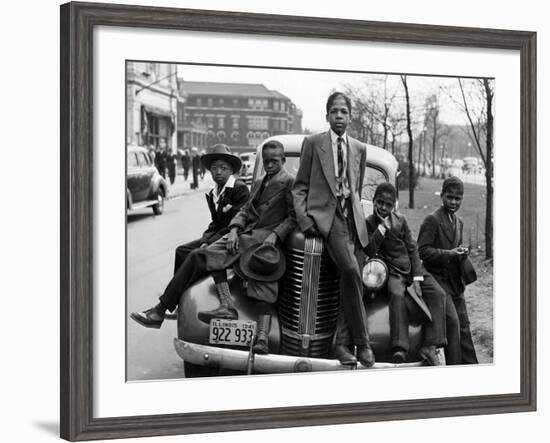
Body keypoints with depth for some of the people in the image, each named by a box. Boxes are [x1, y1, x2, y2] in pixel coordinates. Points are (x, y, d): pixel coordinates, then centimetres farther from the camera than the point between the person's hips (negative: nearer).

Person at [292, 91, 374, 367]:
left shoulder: (359, 149, 19)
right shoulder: (313, 143, 9)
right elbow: (300, 186, 7)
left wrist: (357, 215, 15)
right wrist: (303, 218, -6)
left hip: (352, 217, 5)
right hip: (324, 214, -4)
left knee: (349, 280, -4)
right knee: (351, 270, -25)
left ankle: (340, 343, 9)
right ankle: (362, 342, -19)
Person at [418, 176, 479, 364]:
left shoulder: (459, 222, 16)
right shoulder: (432, 220, -10)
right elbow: (422, 251, -15)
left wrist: (462, 252, 2)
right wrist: (449, 254, -22)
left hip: (455, 284, 8)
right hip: (438, 281, -7)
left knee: (463, 326, 9)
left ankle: (470, 365, 13)